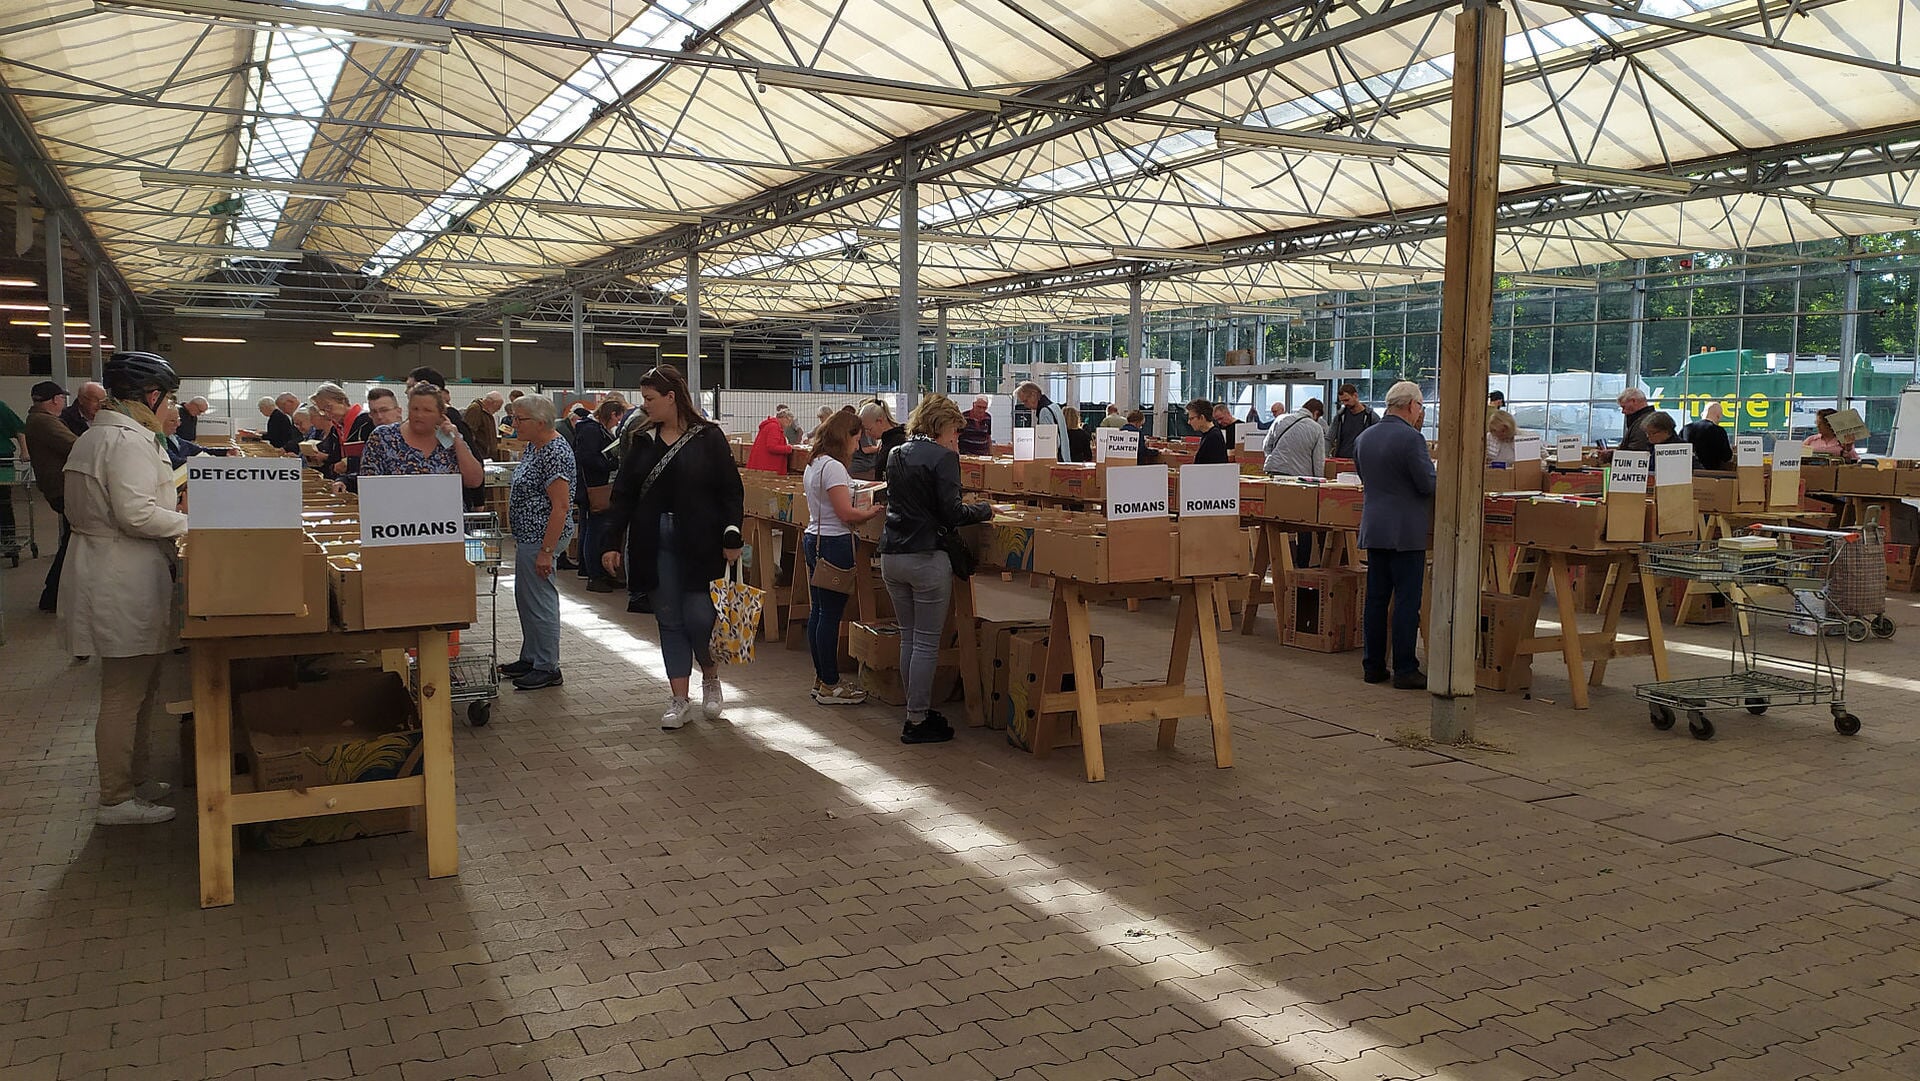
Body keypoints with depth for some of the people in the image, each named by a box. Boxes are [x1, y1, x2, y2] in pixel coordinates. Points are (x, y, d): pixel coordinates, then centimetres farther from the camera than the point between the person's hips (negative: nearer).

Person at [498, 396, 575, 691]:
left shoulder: (555, 453, -20)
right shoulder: (534, 446, 11)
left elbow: (561, 506, -23)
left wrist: (546, 551, -24)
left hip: (542, 538, -11)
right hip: (527, 535, 11)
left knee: (539, 600, -3)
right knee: (525, 598, 18)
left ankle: (548, 668, 6)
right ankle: (531, 658, 30)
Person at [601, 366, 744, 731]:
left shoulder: (708, 437, -4)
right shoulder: (642, 440, 8)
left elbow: (731, 490, -3)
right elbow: (623, 494, 9)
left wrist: (732, 537, -10)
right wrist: (613, 542, 3)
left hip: (700, 543, -4)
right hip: (654, 544, 4)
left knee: (699, 616, -5)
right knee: (670, 621, 7)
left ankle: (710, 678, 24)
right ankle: (680, 699, 15)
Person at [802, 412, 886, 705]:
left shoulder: (813, 464, 14)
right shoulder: (833, 467, -17)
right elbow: (846, 514, -19)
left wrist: (865, 508, 14)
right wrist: (875, 512, -4)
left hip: (813, 539, 10)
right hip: (834, 544, -10)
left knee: (818, 612, 13)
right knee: (831, 615, -5)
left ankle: (821, 679, 22)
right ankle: (830, 686, 1)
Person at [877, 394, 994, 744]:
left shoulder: (897, 455, 13)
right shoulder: (943, 457, -10)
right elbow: (950, 512, -15)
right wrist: (985, 510, 1)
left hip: (891, 556, 8)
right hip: (927, 558, -7)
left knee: (908, 637, 16)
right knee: (927, 642, 0)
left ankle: (917, 708, 24)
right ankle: (917, 721, 4)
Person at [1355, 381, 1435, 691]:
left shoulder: (1364, 438, 9)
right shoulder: (1411, 438, -15)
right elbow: (1429, 484, -15)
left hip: (1374, 529, 7)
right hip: (1406, 531, -7)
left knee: (1376, 598, 11)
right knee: (1407, 600, -2)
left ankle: (1373, 666, 15)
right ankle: (1405, 670, 1)